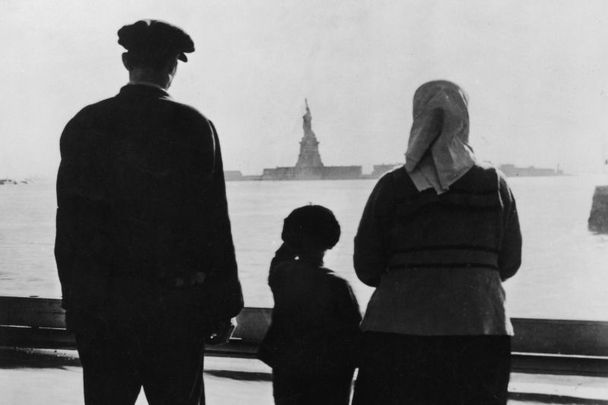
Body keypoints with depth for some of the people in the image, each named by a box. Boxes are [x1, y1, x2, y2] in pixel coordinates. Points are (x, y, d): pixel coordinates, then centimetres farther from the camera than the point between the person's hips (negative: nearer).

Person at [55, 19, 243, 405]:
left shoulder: (83, 126, 1)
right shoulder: (195, 127, -6)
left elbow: (69, 224, 3)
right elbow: (215, 225, -5)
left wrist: (74, 299, 10)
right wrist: (225, 304, 1)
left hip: (100, 304, 2)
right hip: (176, 302, -2)